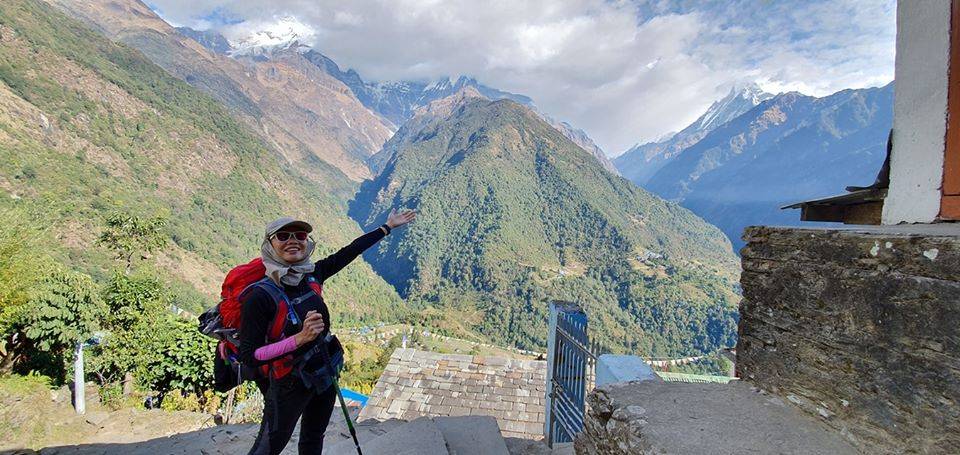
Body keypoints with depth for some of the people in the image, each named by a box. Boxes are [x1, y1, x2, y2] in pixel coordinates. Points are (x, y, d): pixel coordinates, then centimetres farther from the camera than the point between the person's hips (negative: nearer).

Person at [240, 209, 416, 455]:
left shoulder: (311, 274, -9)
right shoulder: (259, 296, -24)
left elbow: (349, 251, 2)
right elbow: (249, 355, -22)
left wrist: (388, 226, 9)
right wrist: (300, 338, -32)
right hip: (290, 385, -5)